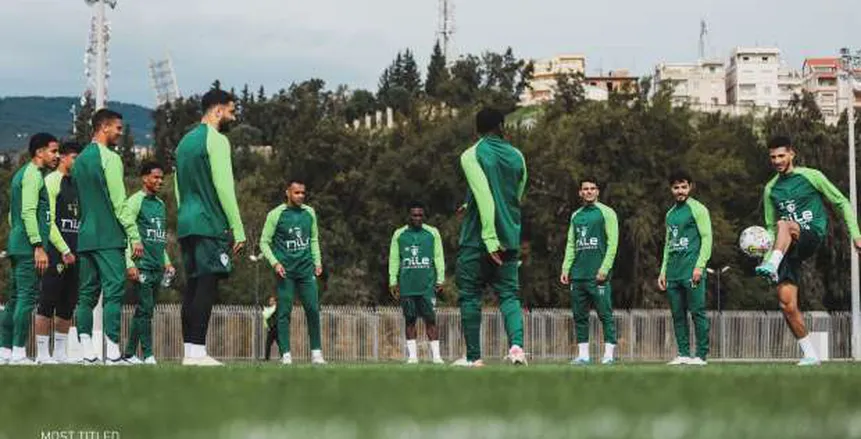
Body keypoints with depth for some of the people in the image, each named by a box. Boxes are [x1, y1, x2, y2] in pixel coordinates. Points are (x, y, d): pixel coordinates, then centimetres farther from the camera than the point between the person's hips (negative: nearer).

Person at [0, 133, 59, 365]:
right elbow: (28, 213, -18)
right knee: (28, 296, -11)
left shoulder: (21, 174, 22)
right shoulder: (33, 174, -9)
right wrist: (39, 246, -21)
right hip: (28, 247, -10)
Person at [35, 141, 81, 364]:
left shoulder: (77, 184, 19)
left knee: (68, 305, 8)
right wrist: (65, 251, -16)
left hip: (74, 253, 8)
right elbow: (48, 221, -12)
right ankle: (42, 353, -4)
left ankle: (60, 353, 13)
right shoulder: (52, 181, -5)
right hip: (57, 253, -8)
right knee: (48, 303, -6)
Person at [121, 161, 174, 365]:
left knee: (144, 310, 8)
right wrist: (130, 264, -18)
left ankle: (130, 353, 14)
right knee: (145, 309, -11)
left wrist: (167, 262, 17)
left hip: (157, 267, 8)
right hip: (142, 265, -8)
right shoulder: (135, 201, -5)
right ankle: (148, 355, -11)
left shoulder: (160, 204, 19)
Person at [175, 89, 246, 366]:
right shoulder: (216, 140, -7)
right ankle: (197, 352, -16)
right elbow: (224, 187, -14)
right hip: (211, 224, -9)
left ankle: (189, 351, 7)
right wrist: (238, 230, -13)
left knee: (193, 286, 8)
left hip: (186, 223, 9)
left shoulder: (185, 141, 20)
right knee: (207, 286, -11)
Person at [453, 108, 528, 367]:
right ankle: (516, 344, -18)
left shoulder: (472, 156, -6)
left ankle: (473, 356, 7)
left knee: (470, 296, 7)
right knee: (509, 294, 6)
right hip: (510, 239, 4)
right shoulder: (517, 156, 10)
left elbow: (484, 196, -18)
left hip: (477, 240, -4)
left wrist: (490, 238, -21)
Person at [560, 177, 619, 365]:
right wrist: (566, 268, 8)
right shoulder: (576, 216, 18)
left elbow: (612, 243, -6)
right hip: (578, 275, 6)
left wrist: (604, 269, -14)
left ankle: (609, 354, -5)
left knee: (605, 314, -6)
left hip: (598, 274, -6)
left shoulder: (606, 213, 1)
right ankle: (583, 354, 10)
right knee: (579, 316, 5)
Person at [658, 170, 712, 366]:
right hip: (673, 273, 7)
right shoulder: (670, 214, 20)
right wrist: (663, 271, 17)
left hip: (692, 271, -7)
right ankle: (683, 354, 10)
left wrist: (699, 266, -15)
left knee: (697, 312, -7)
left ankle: (701, 355, -5)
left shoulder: (697, 209, 0)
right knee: (678, 315, 6)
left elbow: (707, 239, -7)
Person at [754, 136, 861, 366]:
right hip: (788, 249, 4)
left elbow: (842, 203, 9)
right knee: (787, 303, -9)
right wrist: (766, 256, 9)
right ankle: (810, 355, -1)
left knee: (783, 225, -37)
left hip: (812, 237, -4)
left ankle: (773, 266, -56)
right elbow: (771, 228, 23)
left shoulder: (811, 176, 5)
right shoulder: (770, 189, 18)